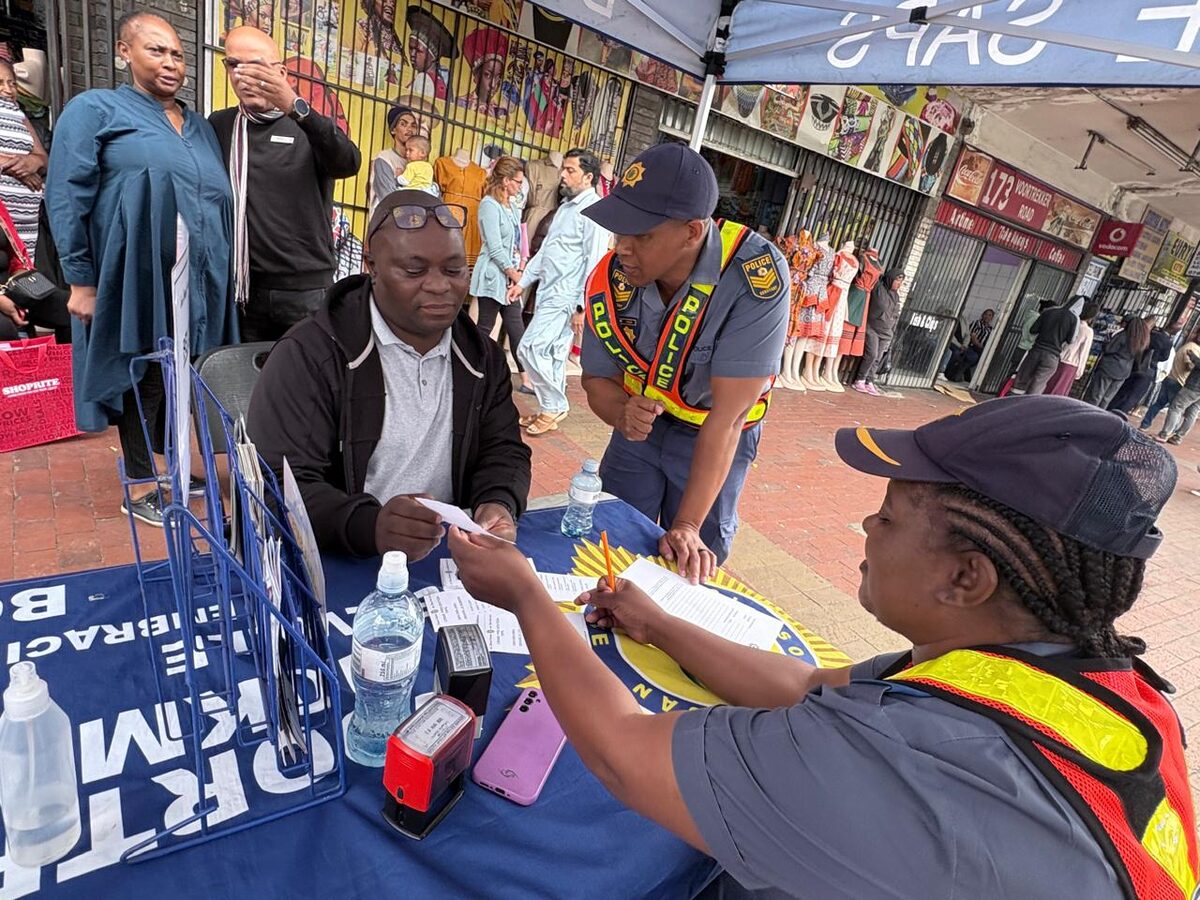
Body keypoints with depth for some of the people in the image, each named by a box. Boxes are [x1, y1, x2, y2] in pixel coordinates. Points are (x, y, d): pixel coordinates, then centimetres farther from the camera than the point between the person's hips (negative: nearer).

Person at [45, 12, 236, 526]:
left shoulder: (200, 127, 18)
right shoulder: (95, 109, 2)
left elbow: (219, 202, 19)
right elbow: (66, 197, -4)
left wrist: (221, 275, 13)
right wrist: (81, 279, -10)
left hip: (200, 283, 5)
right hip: (139, 282, -5)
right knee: (145, 381, 1)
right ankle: (139, 489, 15)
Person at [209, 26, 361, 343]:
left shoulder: (308, 127, 3)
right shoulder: (219, 126, 13)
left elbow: (348, 163, -18)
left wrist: (295, 106, -32)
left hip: (307, 289, -3)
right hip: (245, 289, 3)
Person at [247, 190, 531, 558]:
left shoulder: (482, 358, 7)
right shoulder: (307, 356, -10)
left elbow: (503, 450, 8)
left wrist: (498, 505, -14)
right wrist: (369, 527, -33)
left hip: (454, 560, 6)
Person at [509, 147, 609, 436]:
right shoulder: (566, 206, 18)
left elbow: (594, 262, -18)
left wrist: (583, 306, -22)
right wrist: (523, 282, 19)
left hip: (565, 297, -9)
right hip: (547, 293, 9)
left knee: (529, 349, -12)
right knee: (552, 355, 12)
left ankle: (554, 406, 5)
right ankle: (551, 410, 22)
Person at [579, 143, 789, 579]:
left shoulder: (758, 277, -33)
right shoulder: (609, 280, -21)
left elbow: (727, 415, -33)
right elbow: (597, 379, -8)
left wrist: (688, 526, -32)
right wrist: (623, 414, -33)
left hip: (716, 435, -3)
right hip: (642, 420, 3)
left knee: (693, 569, 8)